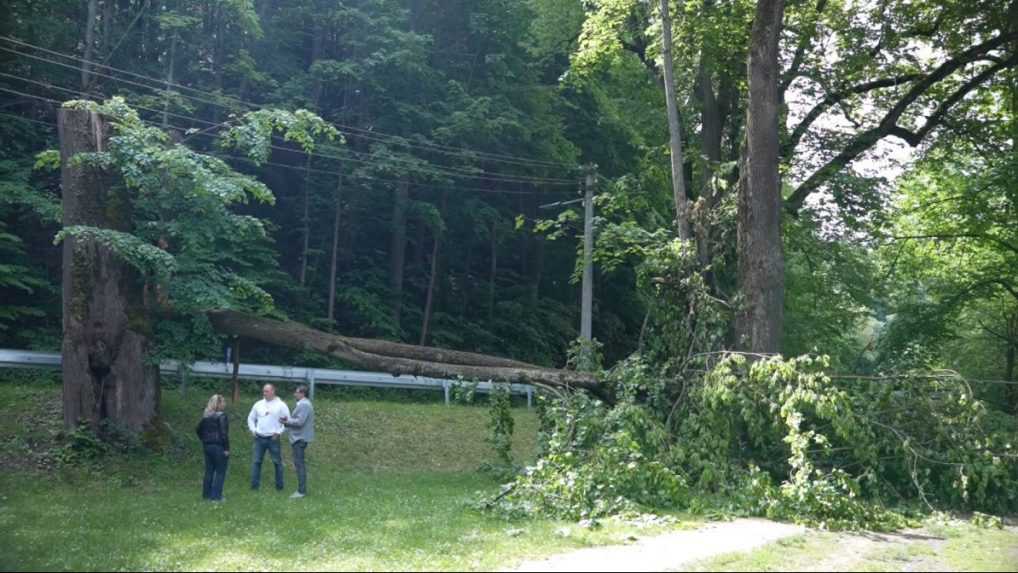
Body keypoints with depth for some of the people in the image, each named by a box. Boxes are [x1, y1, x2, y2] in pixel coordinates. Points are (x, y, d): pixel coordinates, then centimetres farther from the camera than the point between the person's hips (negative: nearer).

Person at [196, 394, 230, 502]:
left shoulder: (206, 416, 9)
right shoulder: (222, 416, -14)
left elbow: (199, 430, 17)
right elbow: (224, 433, -18)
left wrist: (204, 441, 18)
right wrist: (226, 448, -14)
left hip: (207, 446, 7)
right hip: (219, 447, -7)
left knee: (209, 471, 16)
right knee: (220, 472, 1)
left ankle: (206, 494, 21)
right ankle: (216, 496, 0)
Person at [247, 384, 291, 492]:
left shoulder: (281, 405, -2)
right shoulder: (258, 404, 10)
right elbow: (251, 418, 19)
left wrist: (279, 432, -10)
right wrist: (253, 430, 5)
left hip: (273, 438, -3)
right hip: (259, 438, 3)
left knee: (277, 462, 3)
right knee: (256, 461, 1)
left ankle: (279, 486, 11)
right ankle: (254, 485, 5)